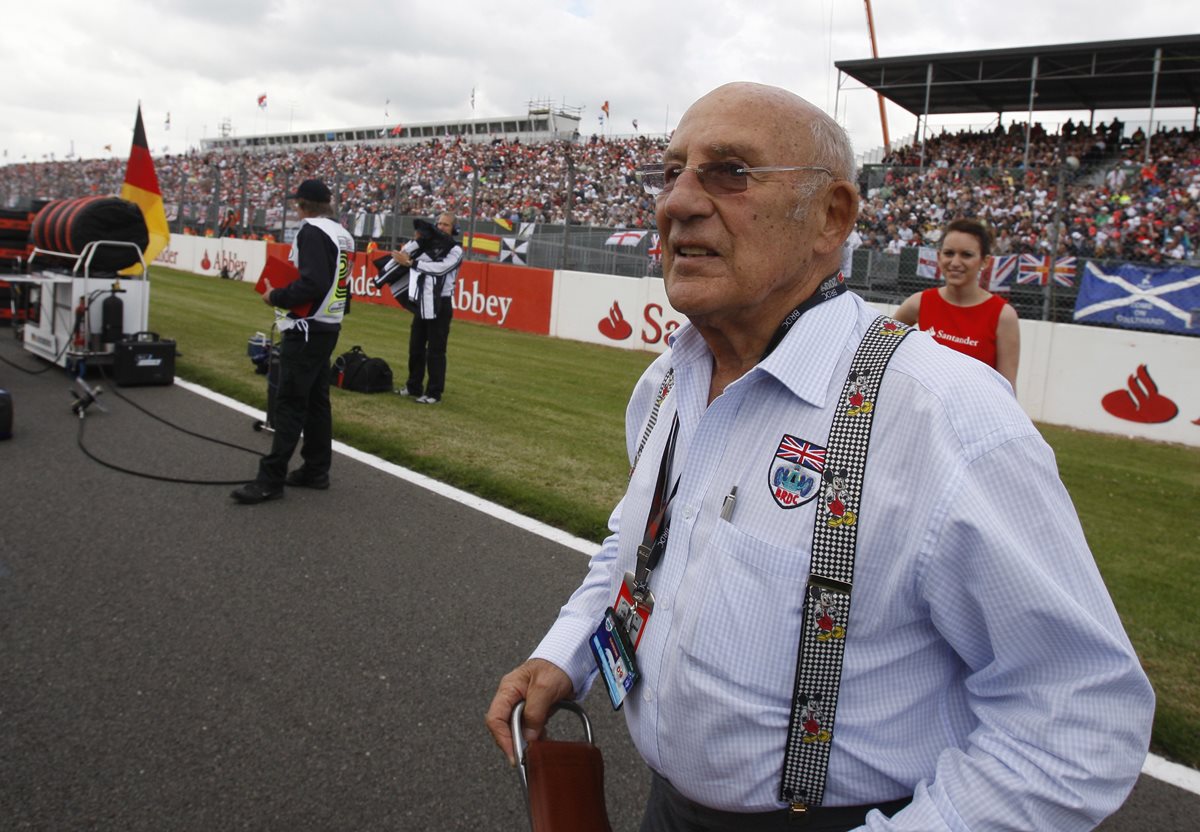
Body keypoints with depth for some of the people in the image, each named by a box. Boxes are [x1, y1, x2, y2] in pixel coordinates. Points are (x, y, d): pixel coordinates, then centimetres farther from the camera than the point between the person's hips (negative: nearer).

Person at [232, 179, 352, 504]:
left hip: (306, 330, -9)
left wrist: (276, 297, -12)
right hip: (329, 327, 9)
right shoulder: (342, 234, 13)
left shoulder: (312, 231, -14)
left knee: (290, 403, -7)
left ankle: (271, 480, -3)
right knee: (316, 400, 14)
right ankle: (316, 470, 21)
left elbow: (313, 283, -25)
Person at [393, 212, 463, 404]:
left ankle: (434, 393, 4)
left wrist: (411, 262, -25)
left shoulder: (455, 250, -7)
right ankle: (413, 387, 27)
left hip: (440, 305, -6)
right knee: (415, 348, 14)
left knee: (435, 351, -3)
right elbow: (403, 254, 11)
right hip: (421, 303, 6)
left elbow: (440, 268, -24)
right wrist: (416, 240, -7)